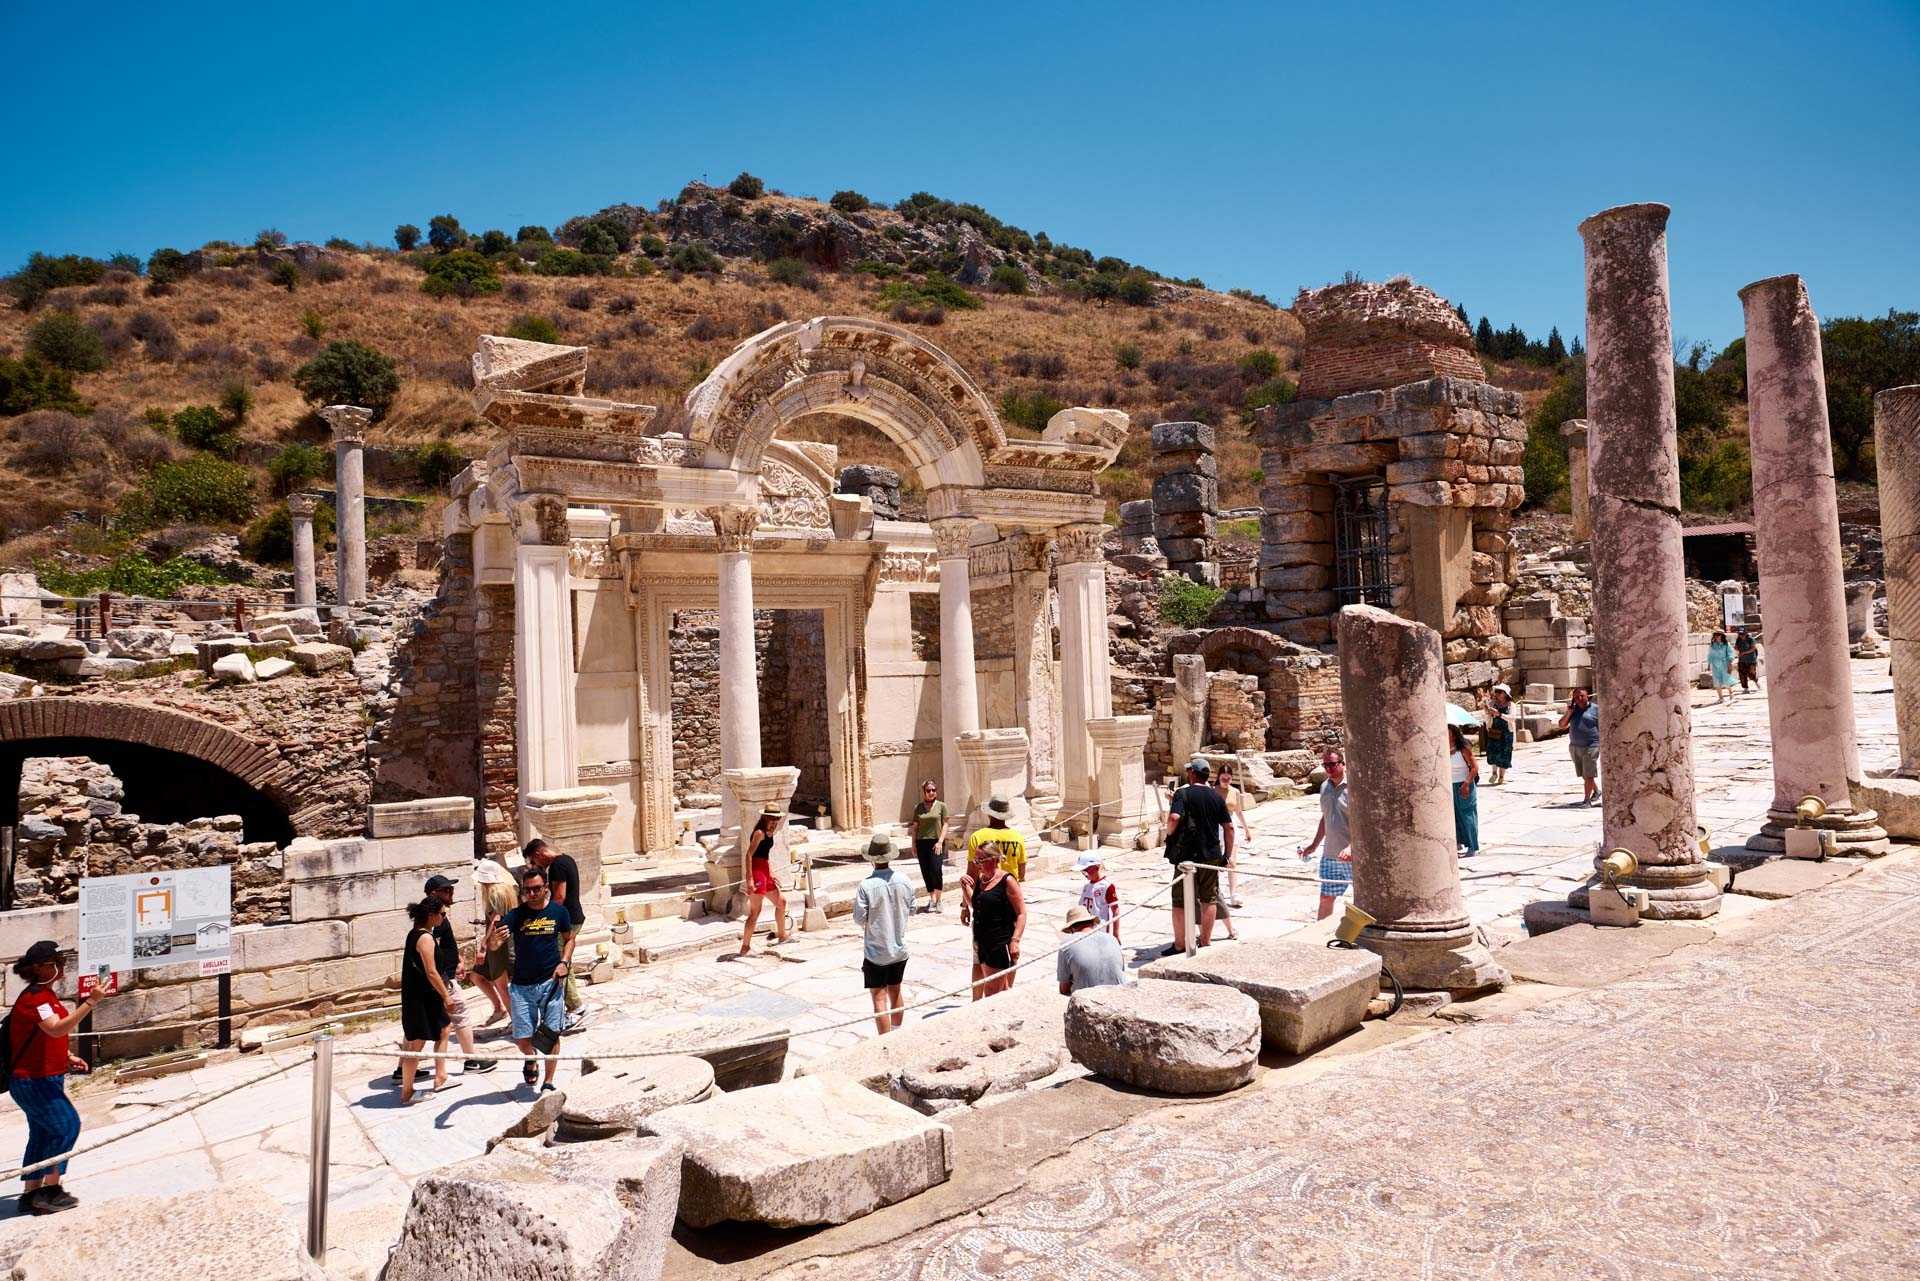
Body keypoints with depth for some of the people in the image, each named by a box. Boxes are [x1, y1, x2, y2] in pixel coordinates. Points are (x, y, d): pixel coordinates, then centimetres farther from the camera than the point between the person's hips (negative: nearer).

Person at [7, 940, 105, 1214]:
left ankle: (31, 1194, 21)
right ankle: (50, 1190, -3)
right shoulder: (33, 997, -20)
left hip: (45, 1078, 10)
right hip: (33, 1081, -10)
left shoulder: (46, 994, 12)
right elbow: (57, 1029, -36)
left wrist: (68, 1057, 12)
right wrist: (90, 1003, -41)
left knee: (42, 1134, 14)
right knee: (67, 1124, -10)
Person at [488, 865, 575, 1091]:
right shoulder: (515, 915, -6)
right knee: (522, 1037, 2)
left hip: (550, 982, 0)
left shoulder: (558, 911, -2)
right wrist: (495, 937, -39)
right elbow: (491, 946, -15)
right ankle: (531, 1060, 36)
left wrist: (564, 962, -3)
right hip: (521, 985, 0)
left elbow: (569, 938, 13)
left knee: (551, 1034, 0)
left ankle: (548, 1083, 15)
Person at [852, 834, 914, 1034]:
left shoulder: (866, 886, -20)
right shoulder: (904, 881, -8)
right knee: (895, 991, 21)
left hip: (876, 952, -4)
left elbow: (859, 919, -14)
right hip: (900, 949, 5)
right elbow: (912, 910, 4)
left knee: (879, 998, 3)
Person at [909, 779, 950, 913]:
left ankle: (936, 900, -2)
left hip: (936, 843, -3)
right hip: (922, 842, 3)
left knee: (936, 870, -13)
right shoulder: (918, 808, 9)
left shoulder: (941, 806, 3)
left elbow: (945, 825, 1)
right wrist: (913, 844, 8)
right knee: (926, 872, 4)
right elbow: (915, 827, 12)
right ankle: (932, 899, 15)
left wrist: (940, 842, -9)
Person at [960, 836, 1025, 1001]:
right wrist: (965, 887, 7)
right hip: (981, 942, 8)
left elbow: (1021, 913, -13)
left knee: (992, 993, -5)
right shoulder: (980, 879, 10)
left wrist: (1015, 941, -22)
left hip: (1001, 945, -8)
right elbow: (973, 904, 25)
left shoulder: (1007, 880, -12)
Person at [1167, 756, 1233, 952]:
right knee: (1209, 900, 14)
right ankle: (1205, 942, 19)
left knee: (1180, 902, 4)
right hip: (1211, 856, 4)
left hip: (1186, 855, -4)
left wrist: (1169, 834, -7)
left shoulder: (1182, 794, -9)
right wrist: (1227, 855, 12)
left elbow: (1174, 818, -26)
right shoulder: (1217, 796, 5)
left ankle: (1180, 945, 8)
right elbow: (1229, 827, 6)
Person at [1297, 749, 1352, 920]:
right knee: (1326, 898, 11)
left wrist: (1352, 847, -29)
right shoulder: (1325, 787, 10)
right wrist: (1314, 845, 22)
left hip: (1354, 856, -7)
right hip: (1330, 856, 7)